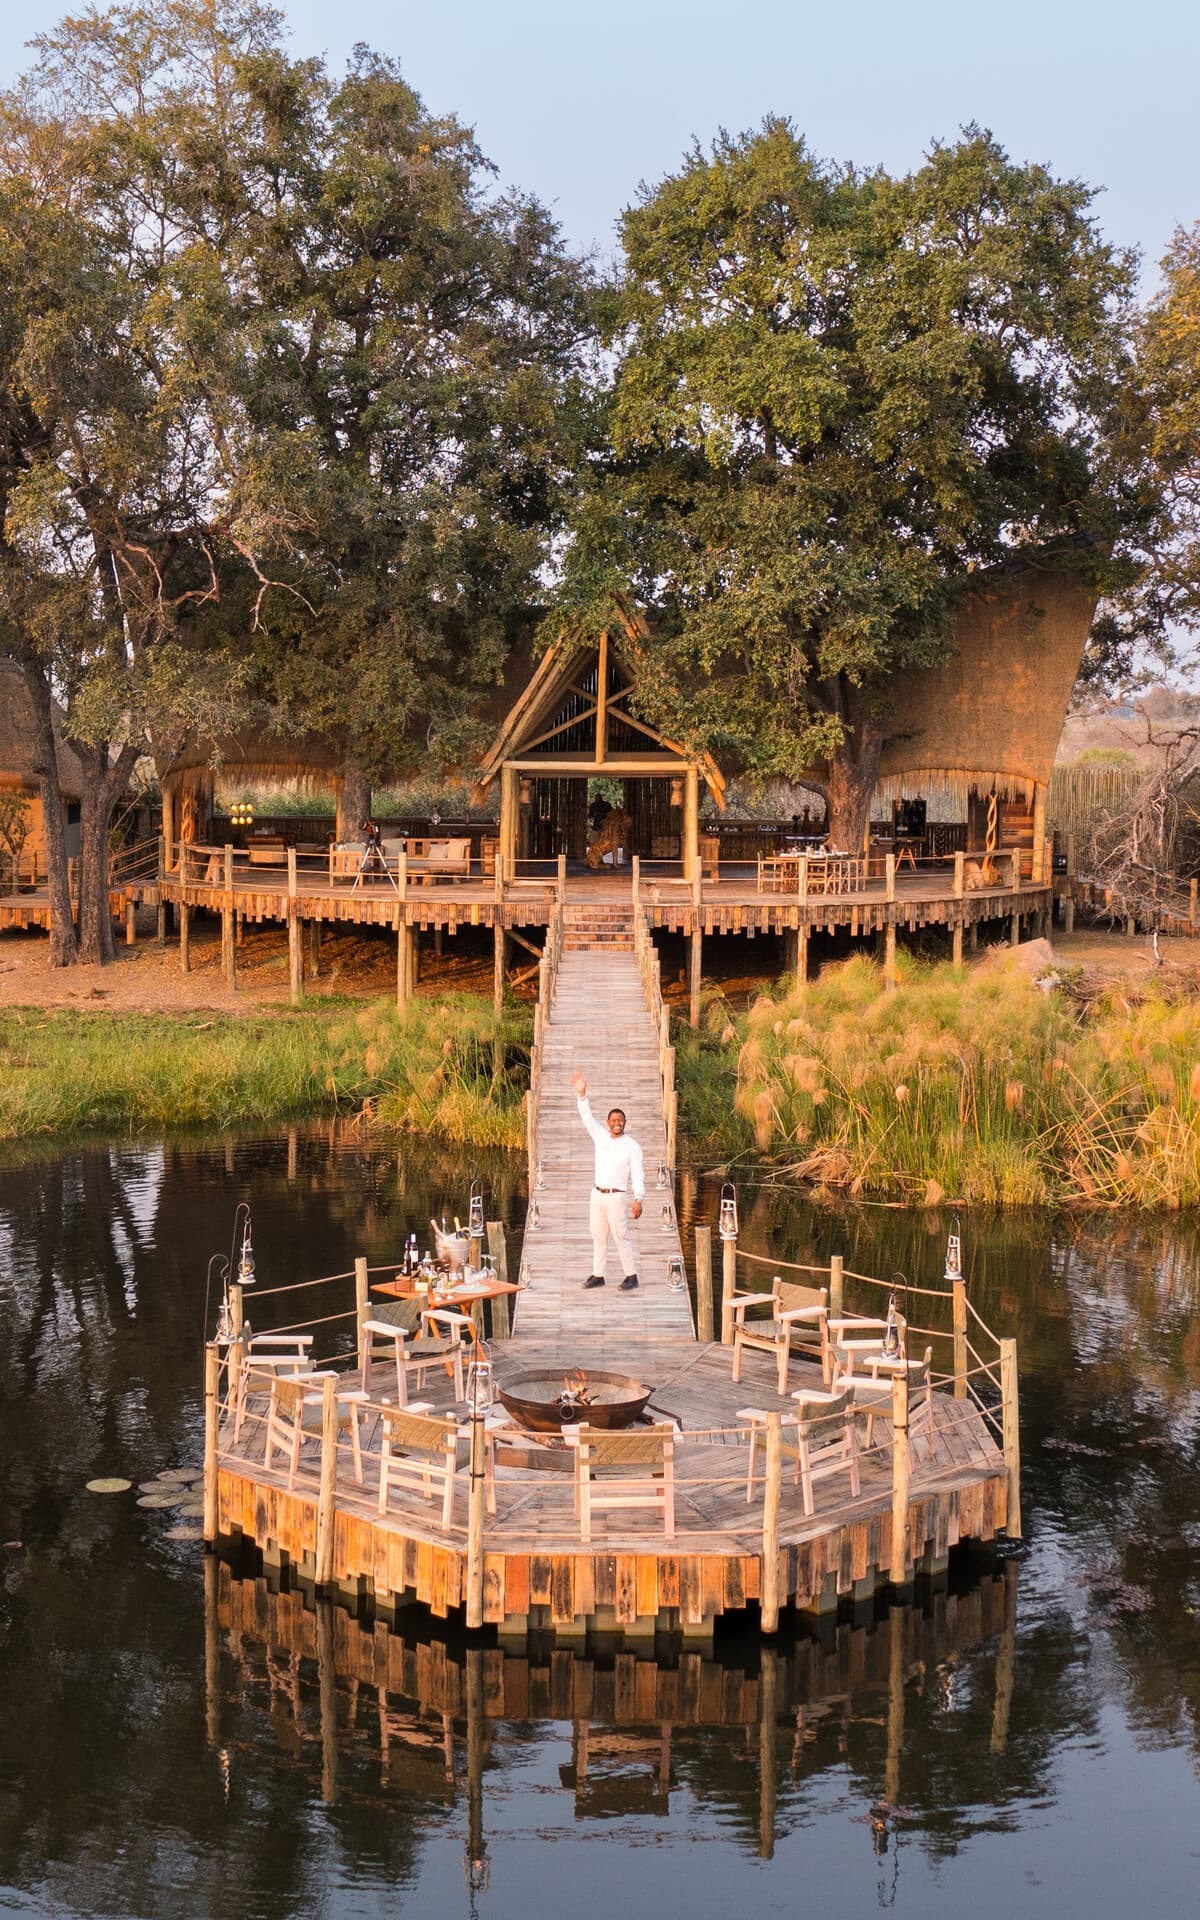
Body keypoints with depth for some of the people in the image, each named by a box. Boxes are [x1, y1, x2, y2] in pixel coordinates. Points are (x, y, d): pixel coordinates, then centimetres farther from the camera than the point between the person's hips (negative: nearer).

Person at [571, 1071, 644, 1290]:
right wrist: (581, 1094, -9)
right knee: (598, 1237, 8)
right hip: (597, 1194, 6)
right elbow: (587, 1117, 4)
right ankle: (597, 1275, 14)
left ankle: (631, 1276, -1)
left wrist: (638, 1200, -17)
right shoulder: (601, 1136, 9)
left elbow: (638, 1174, -9)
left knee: (621, 1237, -7)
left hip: (616, 1197, -5)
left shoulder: (631, 1146, -5)